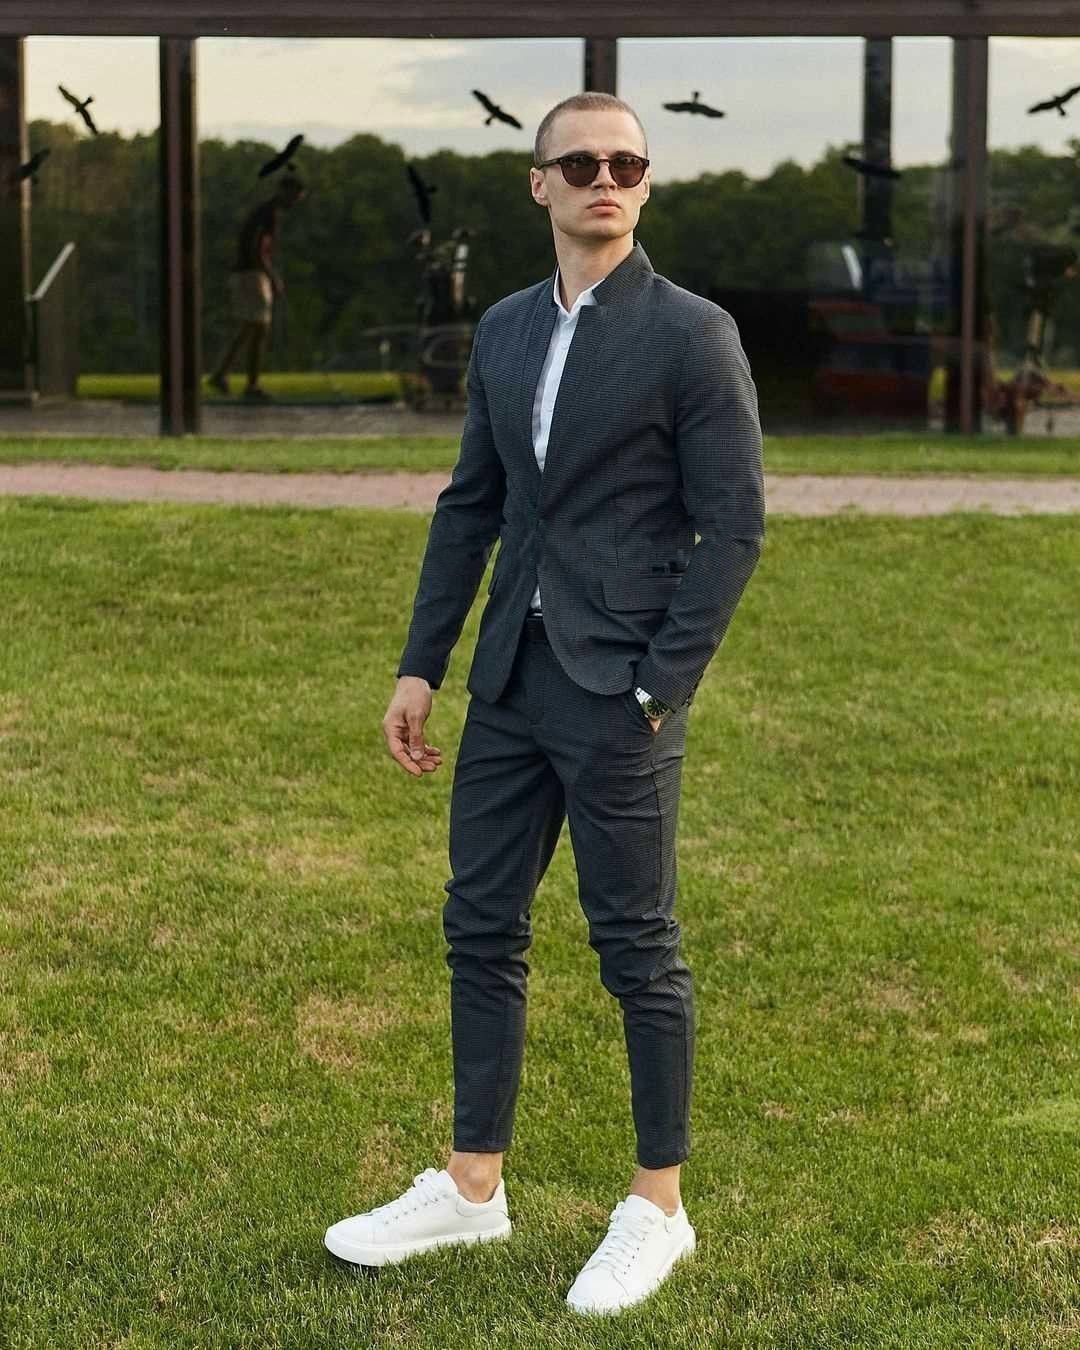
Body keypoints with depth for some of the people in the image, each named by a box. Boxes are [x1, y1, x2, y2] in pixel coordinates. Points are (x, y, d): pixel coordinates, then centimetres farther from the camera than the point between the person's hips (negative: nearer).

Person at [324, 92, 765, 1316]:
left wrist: (656, 690, -13)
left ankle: (659, 1209, 17)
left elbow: (734, 525, -10)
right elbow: (469, 505, 15)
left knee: (636, 947, 3)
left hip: (616, 694, -6)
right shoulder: (504, 329, 11)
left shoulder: (692, 335, -8)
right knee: (481, 929, 11)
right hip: (511, 679, 6)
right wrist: (420, 666, 9)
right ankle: (471, 1190, 24)